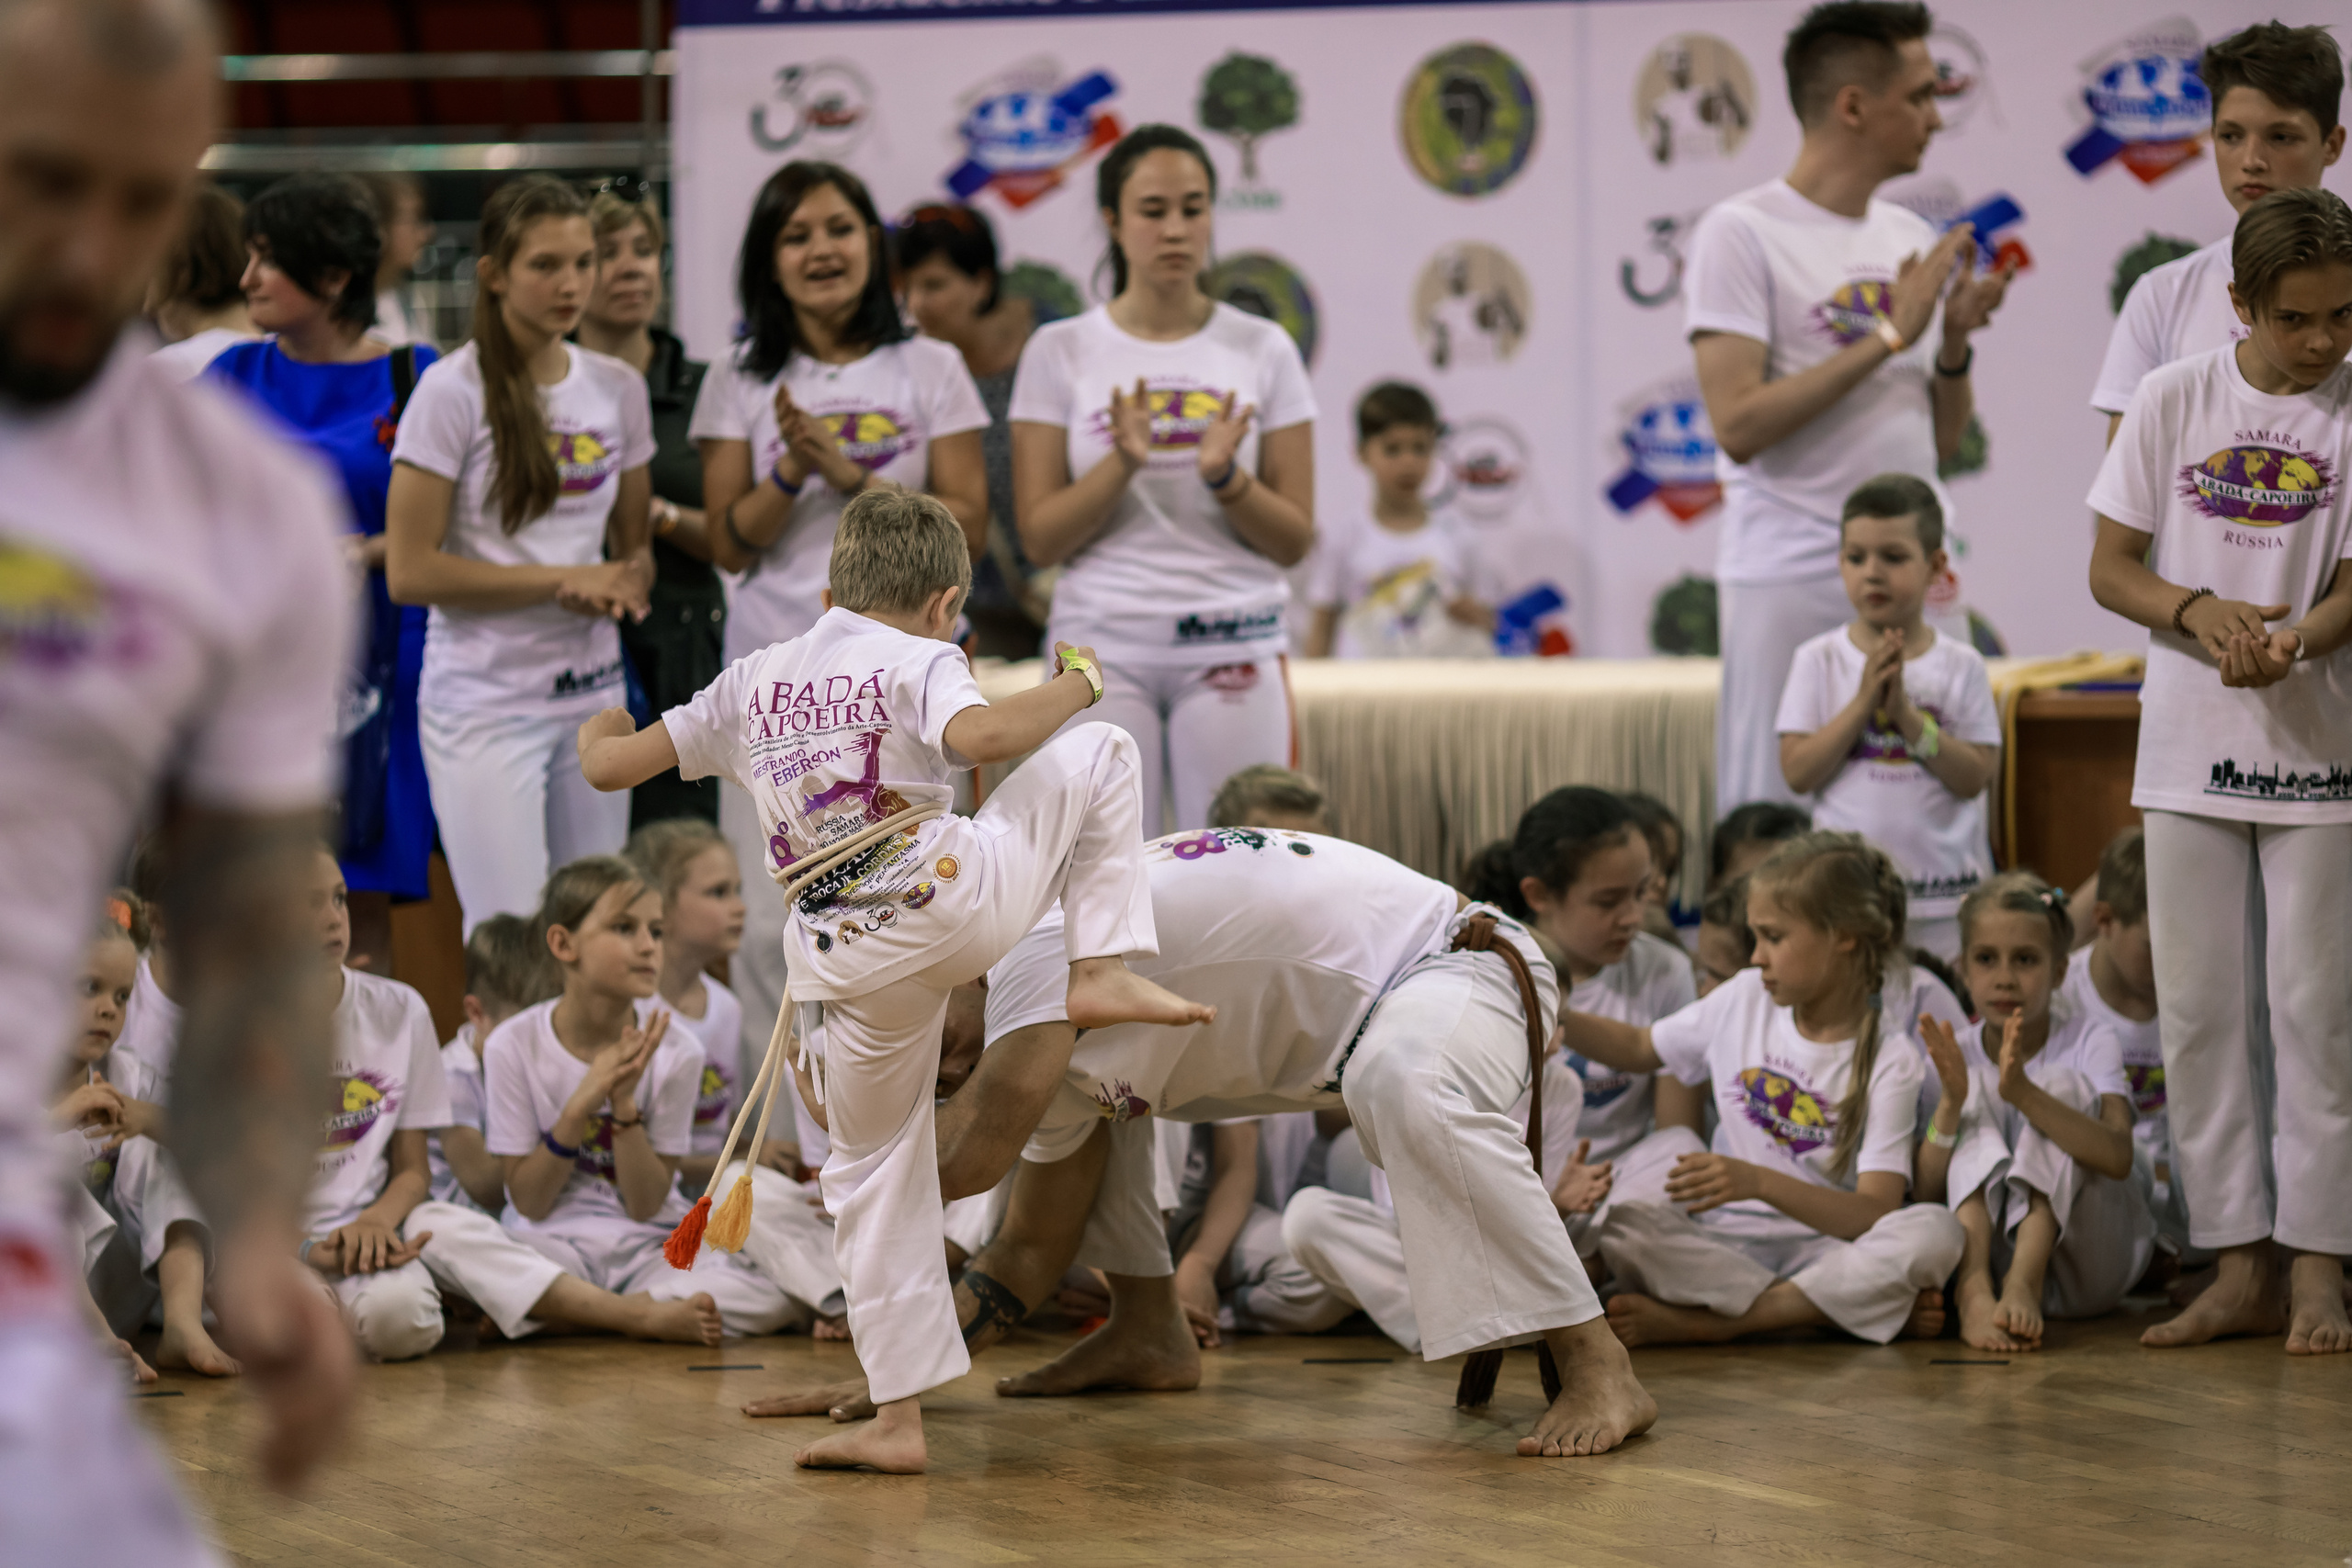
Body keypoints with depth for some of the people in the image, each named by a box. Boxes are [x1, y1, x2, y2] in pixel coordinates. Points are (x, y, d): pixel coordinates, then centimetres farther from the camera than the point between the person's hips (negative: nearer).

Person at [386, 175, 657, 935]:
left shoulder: (617, 387, 8)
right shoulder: (454, 391, -8)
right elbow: (409, 571, -12)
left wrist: (625, 585, -7)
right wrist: (567, 580, -14)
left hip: (593, 693, 5)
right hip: (486, 701, -5)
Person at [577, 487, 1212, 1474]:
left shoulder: (755, 681, 17)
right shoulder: (918, 663, 1)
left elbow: (610, 767, 20)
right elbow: (983, 737, -23)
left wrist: (601, 734, 44)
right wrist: (1075, 685, -5)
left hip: (856, 969, 4)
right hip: (954, 899, -4)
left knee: (873, 1175, 17)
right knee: (1099, 756, 14)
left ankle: (898, 1419, 15)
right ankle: (1102, 975, 7)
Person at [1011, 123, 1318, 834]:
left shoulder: (1262, 350, 6)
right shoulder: (1060, 353, 5)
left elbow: (1294, 541, 5)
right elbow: (1040, 537, 1)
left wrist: (1224, 476, -14)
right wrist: (1122, 463, -15)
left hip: (1233, 649, 0)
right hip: (1102, 647, 0)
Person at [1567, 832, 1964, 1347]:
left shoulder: (1890, 1062, -6)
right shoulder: (1745, 1000, 8)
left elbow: (1875, 1216, -17)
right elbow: (1639, 1048, 27)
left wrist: (1759, 1182, -30)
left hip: (1825, 1246, -2)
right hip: (1724, 1242, 2)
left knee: (1936, 1232, -34)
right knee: (1619, 1227, -30)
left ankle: (1708, 1322, -32)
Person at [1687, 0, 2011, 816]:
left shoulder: (1910, 239, 14)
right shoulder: (1741, 233, -6)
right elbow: (1739, 427, -17)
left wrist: (1955, 343, 0)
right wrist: (1889, 334, -15)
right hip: (1794, 586, -6)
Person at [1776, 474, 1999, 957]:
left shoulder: (1961, 666, 2)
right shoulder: (1819, 661, 2)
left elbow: (1974, 778, -6)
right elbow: (1798, 772, -7)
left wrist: (1906, 714, -15)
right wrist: (1864, 702, -14)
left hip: (1943, 893, 0)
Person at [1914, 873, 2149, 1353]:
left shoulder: (2088, 1040, -3)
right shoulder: (1957, 1058, 4)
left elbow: (2117, 1157, -22)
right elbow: (1923, 1195, -6)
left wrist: (2023, 1093, -36)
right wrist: (1950, 1104, -24)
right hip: (1985, 1252, 2)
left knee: (2061, 1081, -19)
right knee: (1978, 1088, -16)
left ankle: (2024, 1284, -36)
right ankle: (1974, 1293, -38)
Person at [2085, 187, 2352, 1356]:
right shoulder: (2173, 401, 1)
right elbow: (2109, 570, 3)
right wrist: (2201, 612, -17)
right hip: (2189, 752, 2)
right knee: (2197, 1009, 4)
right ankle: (2238, 1267, 11)